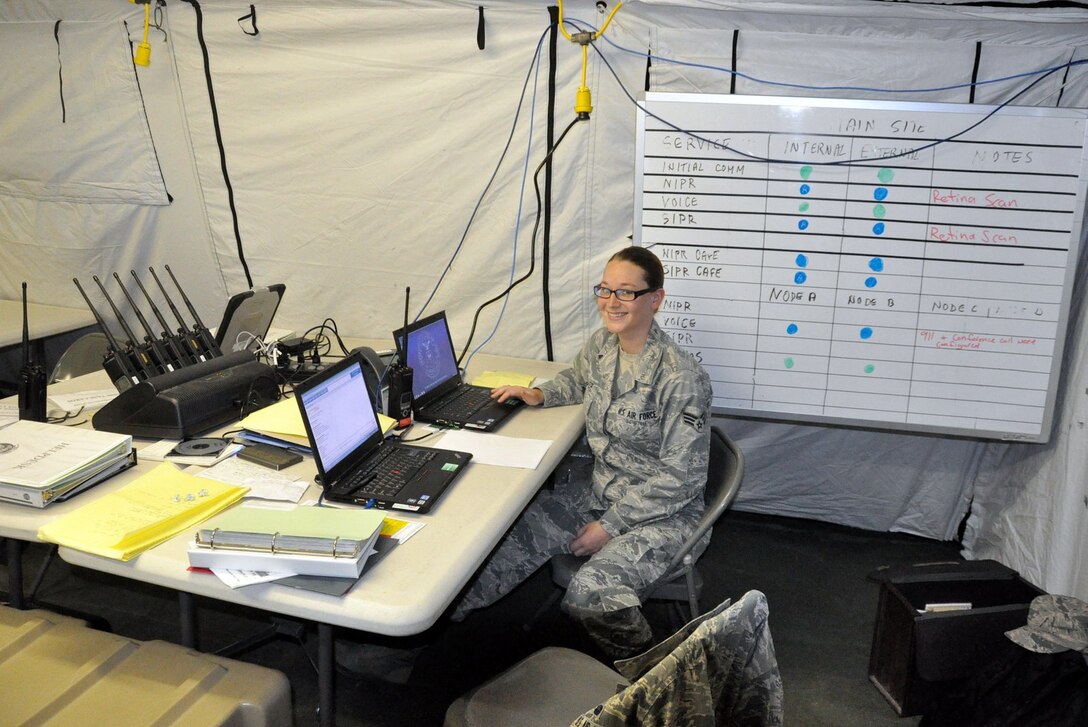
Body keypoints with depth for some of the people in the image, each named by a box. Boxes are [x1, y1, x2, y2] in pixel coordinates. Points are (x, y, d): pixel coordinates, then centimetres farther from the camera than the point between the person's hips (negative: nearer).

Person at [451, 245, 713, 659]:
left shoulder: (682, 378, -23)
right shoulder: (602, 345, 0)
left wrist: (610, 525, -18)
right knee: (518, 531, -8)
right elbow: (578, 379, 27)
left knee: (590, 593, -27)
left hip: (665, 513, -7)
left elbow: (680, 478, -20)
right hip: (600, 491, 7)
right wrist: (540, 395, 7)